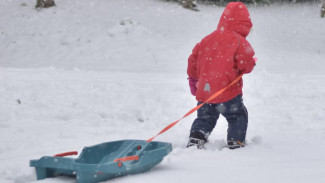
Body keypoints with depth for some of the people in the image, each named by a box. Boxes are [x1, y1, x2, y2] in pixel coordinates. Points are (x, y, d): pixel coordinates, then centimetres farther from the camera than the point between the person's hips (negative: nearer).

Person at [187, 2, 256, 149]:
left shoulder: (208, 39, 12)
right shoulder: (240, 41, -7)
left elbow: (193, 58, 19)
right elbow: (247, 64, -15)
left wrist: (193, 79, 32)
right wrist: (251, 63, 11)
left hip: (204, 90, 5)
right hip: (227, 91, -5)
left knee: (204, 117, 19)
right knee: (238, 117, 11)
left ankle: (195, 139, 4)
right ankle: (236, 143, 3)